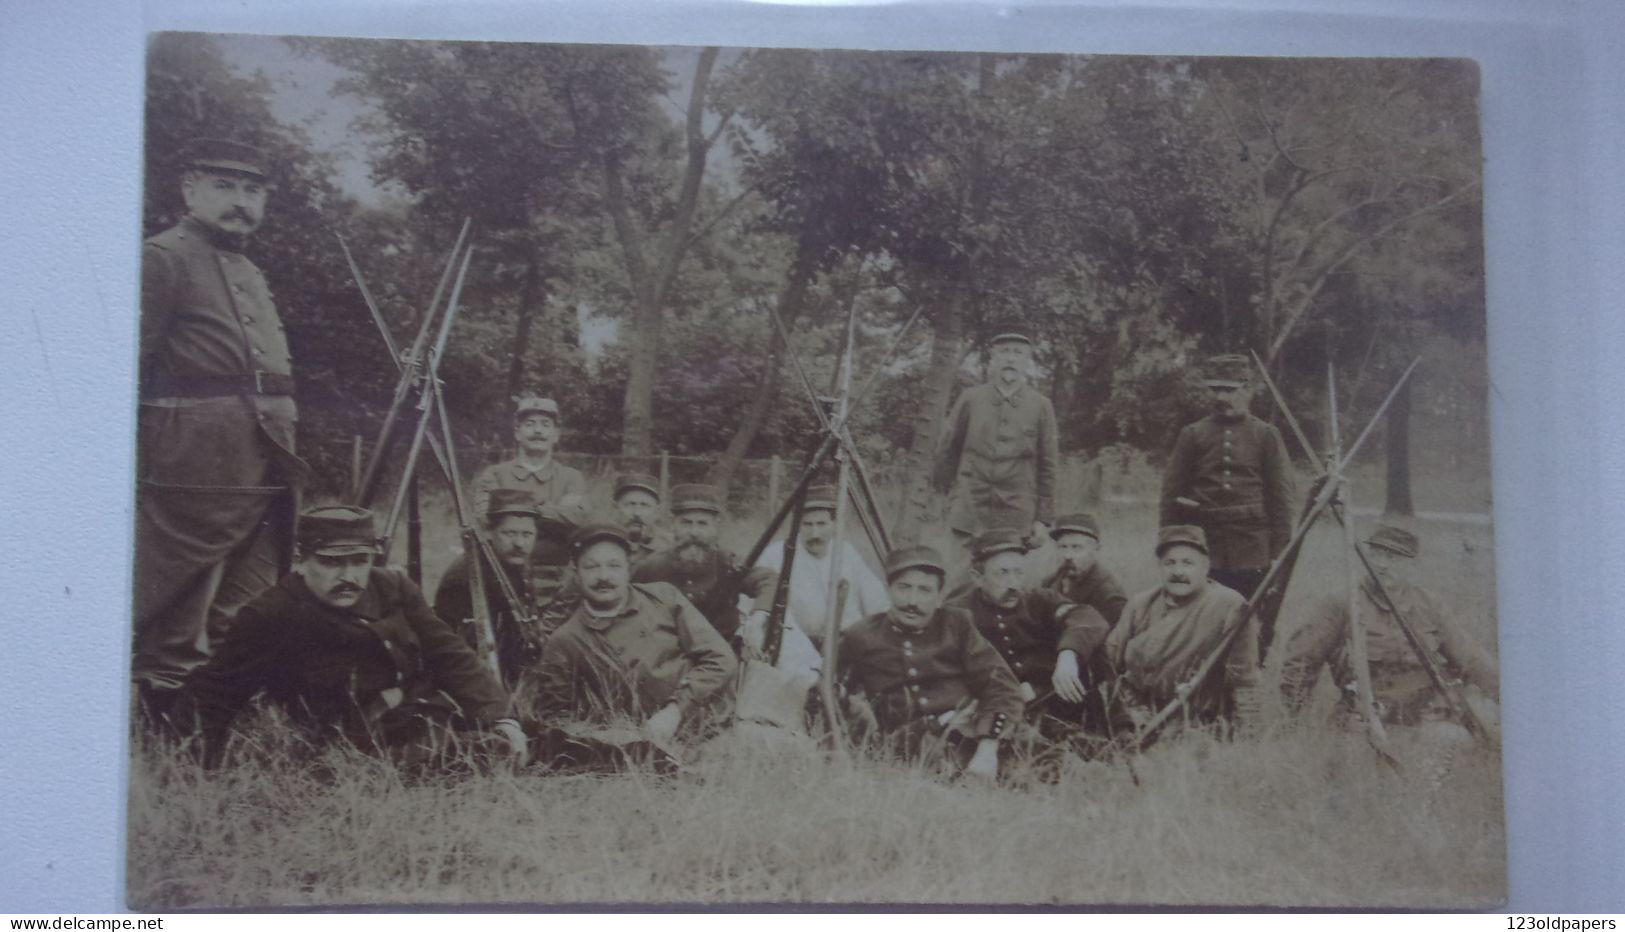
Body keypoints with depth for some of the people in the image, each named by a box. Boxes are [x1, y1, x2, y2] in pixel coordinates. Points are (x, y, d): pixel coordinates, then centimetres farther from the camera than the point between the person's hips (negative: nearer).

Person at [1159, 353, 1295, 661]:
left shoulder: (1266, 436, 6)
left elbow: (1281, 499, 4)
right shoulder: (1193, 435, 8)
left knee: (1256, 632, 3)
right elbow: (1171, 496, 7)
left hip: (1254, 556, 0)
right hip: (1204, 557, 1)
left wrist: (1279, 553, -2)